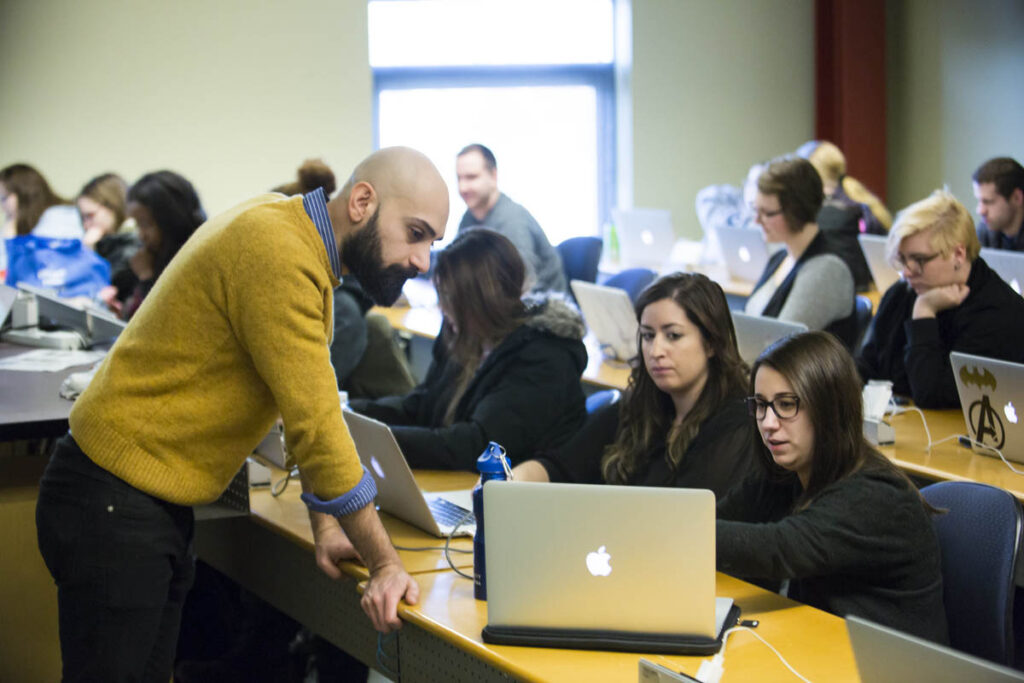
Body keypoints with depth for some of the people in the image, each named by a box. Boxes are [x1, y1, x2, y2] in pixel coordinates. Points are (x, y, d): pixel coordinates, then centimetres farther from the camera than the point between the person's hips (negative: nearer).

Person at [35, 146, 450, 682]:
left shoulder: (301, 240, 10)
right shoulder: (276, 255, -22)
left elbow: (310, 405, 14)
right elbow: (314, 423, -23)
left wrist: (325, 525, 6)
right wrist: (385, 564, -18)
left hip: (163, 510, 10)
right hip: (111, 506, -10)